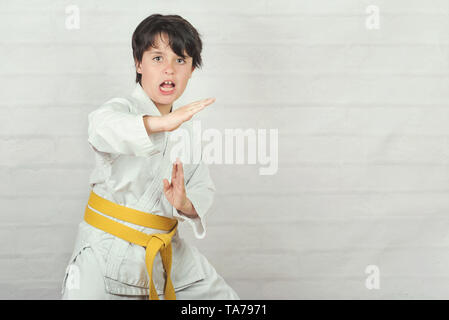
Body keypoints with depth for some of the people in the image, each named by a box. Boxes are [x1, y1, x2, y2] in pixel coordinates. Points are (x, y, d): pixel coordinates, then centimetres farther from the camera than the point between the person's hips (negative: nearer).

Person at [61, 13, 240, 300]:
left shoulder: (187, 129, 12)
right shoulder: (121, 108, -7)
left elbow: (203, 189, 9)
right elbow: (103, 128, -33)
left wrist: (186, 204, -16)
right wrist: (160, 123, -50)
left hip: (168, 252, 5)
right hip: (108, 251, -5)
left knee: (223, 297, 9)